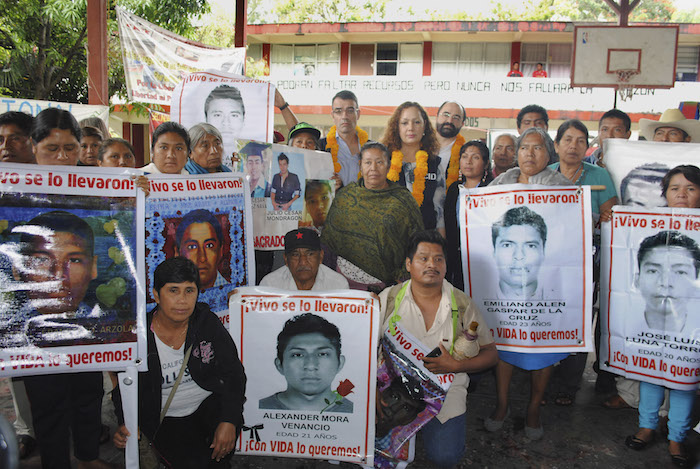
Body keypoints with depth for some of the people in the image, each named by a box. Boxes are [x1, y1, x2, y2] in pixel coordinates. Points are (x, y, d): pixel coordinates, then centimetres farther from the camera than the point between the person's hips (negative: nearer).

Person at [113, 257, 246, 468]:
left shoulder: (208, 323, -7)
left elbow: (233, 373, -10)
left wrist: (228, 421, -24)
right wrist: (126, 425, -18)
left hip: (209, 404, 1)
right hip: (166, 419, 0)